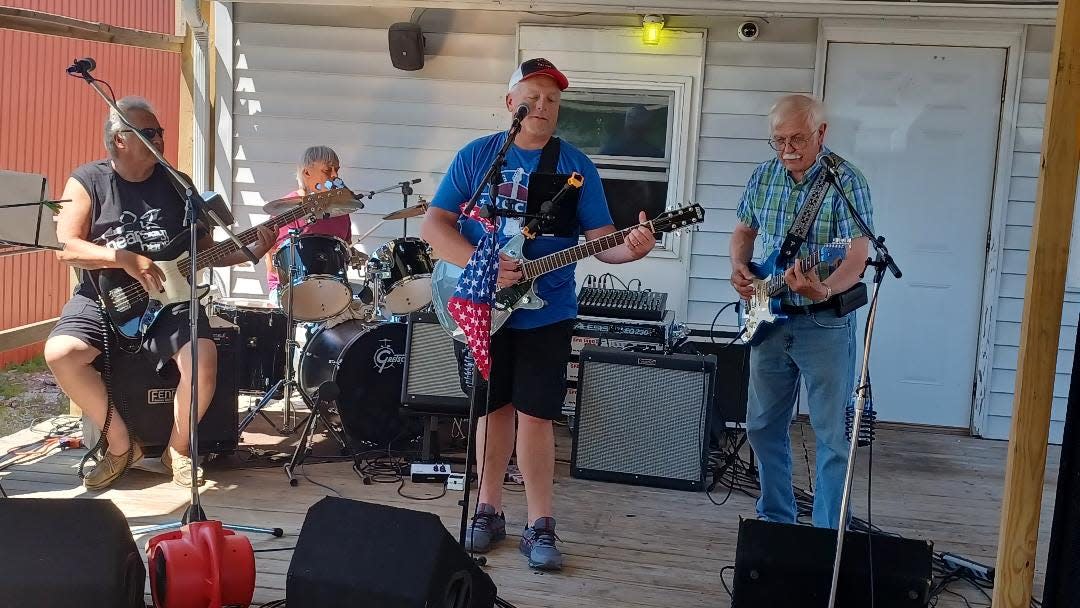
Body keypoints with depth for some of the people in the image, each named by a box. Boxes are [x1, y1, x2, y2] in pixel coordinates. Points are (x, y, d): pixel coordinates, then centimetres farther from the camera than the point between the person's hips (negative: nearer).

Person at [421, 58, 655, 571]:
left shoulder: (576, 166, 2)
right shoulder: (476, 156, 2)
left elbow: (599, 237, -2)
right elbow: (433, 226, -2)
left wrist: (630, 247, -25)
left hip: (546, 313, -1)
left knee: (535, 415, 0)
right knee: (493, 409, 10)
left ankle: (540, 525, 10)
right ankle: (489, 511, 24)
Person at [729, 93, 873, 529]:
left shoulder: (846, 182, -13)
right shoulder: (763, 176, 4)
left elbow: (858, 256, -20)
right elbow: (744, 231, 18)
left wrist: (824, 290, -39)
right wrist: (739, 268, -2)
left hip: (824, 324, -6)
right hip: (769, 318, 6)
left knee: (832, 433, 1)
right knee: (763, 425, 14)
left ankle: (828, 534, 14)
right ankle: (775, 518, 30)